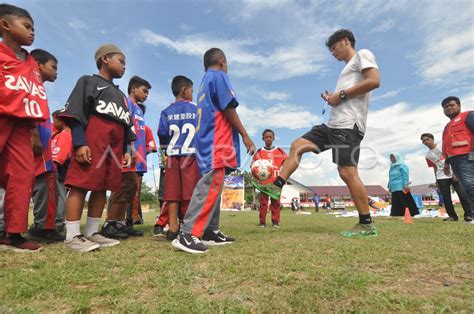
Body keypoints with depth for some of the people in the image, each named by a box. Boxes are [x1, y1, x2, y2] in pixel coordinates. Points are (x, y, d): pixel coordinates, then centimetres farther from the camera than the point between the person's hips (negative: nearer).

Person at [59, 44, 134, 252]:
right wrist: (80, 143, -16)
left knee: (102, 187, 4)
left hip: (115, 144, 7)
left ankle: (92, 233, 11)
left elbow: (126, 125, 24)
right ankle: (72, 236, -5)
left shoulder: (120, 94, 28)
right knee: (81, 184, -9)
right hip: (92, 139, -7)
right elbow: (76, 113, -4)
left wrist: (126, 150, 13)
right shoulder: (88, 81, 9)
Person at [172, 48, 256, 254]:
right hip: (217, 142, -10)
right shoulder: (219, 76, 0)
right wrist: (245, 136, -7)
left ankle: (211, 231, 13)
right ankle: (187, 234, -16)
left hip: (209, 141, 10)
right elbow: (229, 109, -10)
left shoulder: (205, 81, 26)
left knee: (212, 186, 9)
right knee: (210, 187, -14)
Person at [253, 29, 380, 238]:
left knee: (347, 172, -13)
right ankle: (276, 187, 5)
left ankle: (366, 225, -1)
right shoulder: (349, 67, 30)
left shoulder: (362, 55, 3)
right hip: (334, 124, 10)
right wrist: (333, 99, 11)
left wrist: (341, 95, -11)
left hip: (348, 125, -10)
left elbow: (374, 81, -15)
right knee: (297, 145, 5)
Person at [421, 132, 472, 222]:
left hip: (453, 175, -3)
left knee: (462, 194, -5)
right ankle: (452, 216, 12)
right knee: (446, 198, 3)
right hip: (441, 178, 3)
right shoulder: (428, 155, 9)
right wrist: (436, 180, 11)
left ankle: (468, 214, 6)